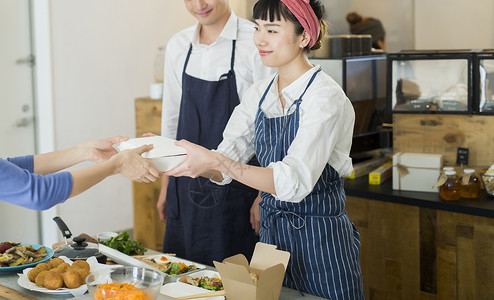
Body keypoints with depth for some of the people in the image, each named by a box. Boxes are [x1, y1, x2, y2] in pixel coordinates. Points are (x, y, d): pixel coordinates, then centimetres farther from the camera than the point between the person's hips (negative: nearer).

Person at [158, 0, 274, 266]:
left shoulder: (256, 43, -10)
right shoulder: (177, 46, 8)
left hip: (236, 193, -5)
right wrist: (165, 187, 15)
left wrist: (263, 196, -12)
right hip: (187, 191, 5)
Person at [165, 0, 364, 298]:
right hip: (271, 234, 6)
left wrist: (216, 162, -36)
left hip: (321, 241, -6)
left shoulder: (325, 97, -17)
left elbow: (295, 181, -29)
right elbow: (224, 167, 1)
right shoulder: (260, 94, 5)